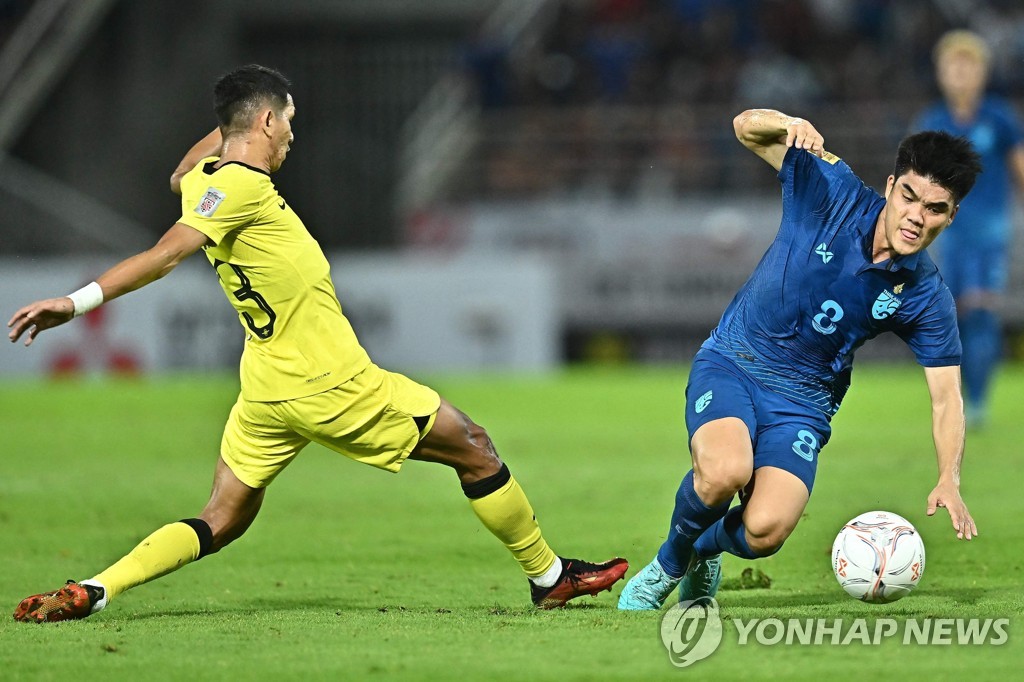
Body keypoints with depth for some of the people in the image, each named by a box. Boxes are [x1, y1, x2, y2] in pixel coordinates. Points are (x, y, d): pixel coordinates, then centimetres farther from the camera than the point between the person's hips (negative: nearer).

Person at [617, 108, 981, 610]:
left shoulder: (926, 298, -8)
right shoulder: (833, 191, -11)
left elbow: (946, 397, -5)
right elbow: (746, 127, -5)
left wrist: (948, 481, -21)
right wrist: (790, 125, -28)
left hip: (803, 401, 1)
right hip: (730, 365, -1)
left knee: (764, 531, -25)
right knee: (726, 471, -34)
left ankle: (704, 552, 14)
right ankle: (670, 561, 0)